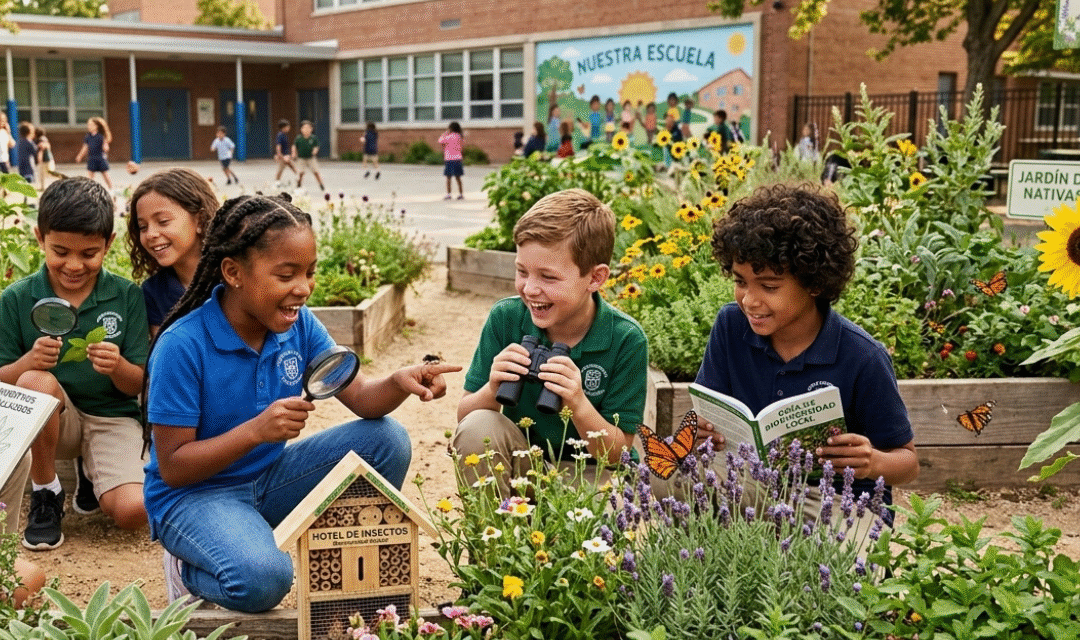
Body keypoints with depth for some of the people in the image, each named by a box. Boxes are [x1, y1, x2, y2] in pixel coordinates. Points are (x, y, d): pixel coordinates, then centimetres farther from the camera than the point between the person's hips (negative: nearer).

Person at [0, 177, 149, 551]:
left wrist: (117, 367, -26)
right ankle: (45, 495, -9)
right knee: (35, 382, -34)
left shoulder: (127, 296, -5)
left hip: (112, 417, -1)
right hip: (51, 421, 1)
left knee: (133, 511, -27)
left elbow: (137, 385, -3)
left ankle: (90, 471, 11)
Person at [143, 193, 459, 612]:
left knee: (388, 440, -11)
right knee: (262, 578, -35)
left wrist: (399, 382, -29)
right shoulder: (182, 347, -23)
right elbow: (172, 467, -21)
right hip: (193, 493, -6)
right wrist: (256, 430, -34)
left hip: (270, 476, 6)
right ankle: (190, 569, 1)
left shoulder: (299, 324, -7)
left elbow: (359, 397, -6)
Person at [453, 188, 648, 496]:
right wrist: (493, 390, -26)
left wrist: (578, 404, -31)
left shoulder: (626, 340, -16)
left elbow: (616, 454, -13)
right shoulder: (505, 318, -10)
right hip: (521, 466, 2)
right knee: (478, 427, -26)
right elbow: (464, 416, -5)